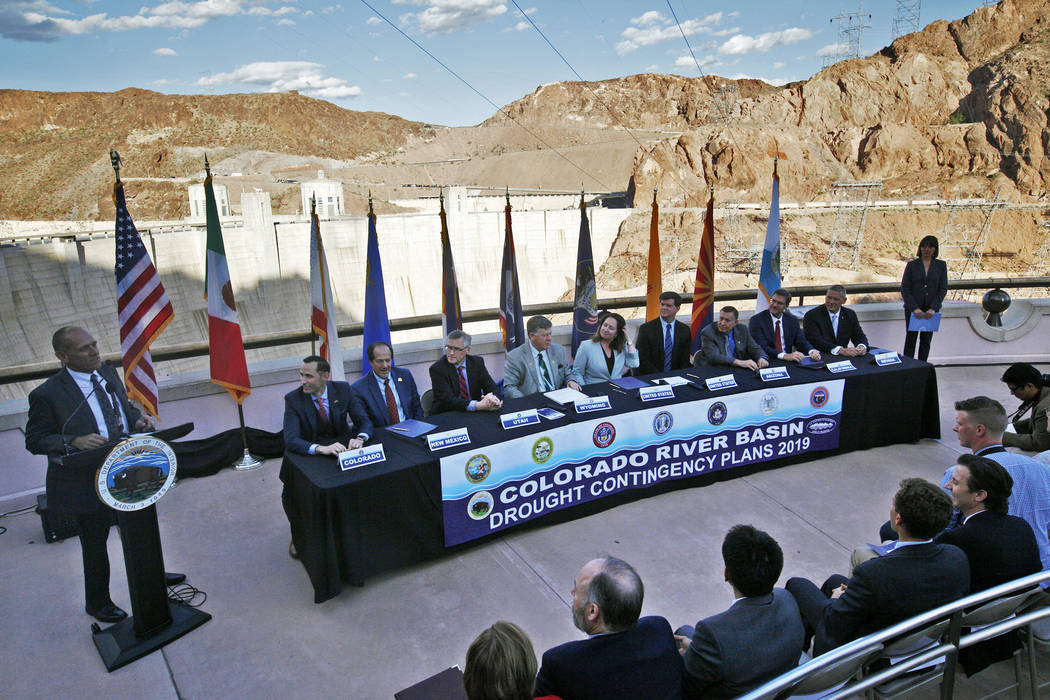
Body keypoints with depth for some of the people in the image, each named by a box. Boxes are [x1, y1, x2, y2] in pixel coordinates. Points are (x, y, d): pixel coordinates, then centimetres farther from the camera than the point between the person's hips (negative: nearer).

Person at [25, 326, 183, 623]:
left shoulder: (108, 373, -1)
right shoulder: (47, 395, -21)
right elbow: (35, 440, -15)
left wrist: (137, 418, -8)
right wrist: (74, 442, -30)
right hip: (88, 484, -6)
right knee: (95, 544, 13)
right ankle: (97, 603, 36)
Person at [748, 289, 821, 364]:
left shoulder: (792, 320, 12)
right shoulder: (756, 320, -5)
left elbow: (801, 342, 8)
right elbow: (761, 347, -16)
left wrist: (812, 351, -14)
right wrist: (784, 355, -29)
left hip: (787, 363, 3)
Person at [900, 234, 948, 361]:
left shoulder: (941, 265, 4)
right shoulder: (912, 265, 0)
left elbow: (943, 289, -1)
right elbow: (904, 289, -5)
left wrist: (933, 308, -13)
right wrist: (914, 308, -15)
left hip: (931, 310, 1)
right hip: (913, 309, -1)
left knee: (926, 340, 7)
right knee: (911, 339, 2)